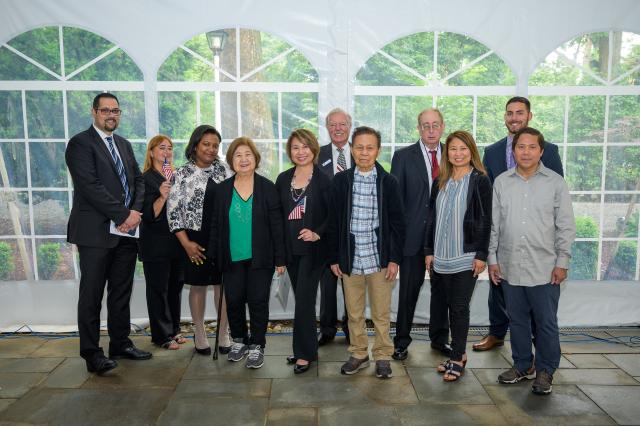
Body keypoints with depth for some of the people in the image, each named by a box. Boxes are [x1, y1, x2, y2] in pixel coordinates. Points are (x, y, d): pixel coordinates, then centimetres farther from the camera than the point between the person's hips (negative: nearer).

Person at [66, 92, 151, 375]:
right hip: (96, 232, -7)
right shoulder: (80, 143, -5)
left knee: (122, 292, 13)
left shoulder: (124, 144, 17)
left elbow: (138, 180, 13)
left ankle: (120, 344, 25)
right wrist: (122, 215, -16)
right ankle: (91, 353, 11)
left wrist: (135, 211, -5)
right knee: (91, 295, 2)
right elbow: (90, 186, -16)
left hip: (126, 231, 7)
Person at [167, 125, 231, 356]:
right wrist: (186, 243, -9)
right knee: (198, 286, 9)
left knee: (222, 285, 7)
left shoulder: (223, 170, 4)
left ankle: (223, 334, 20)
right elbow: (173, 211, -5)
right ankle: (200, 335, 24)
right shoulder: (182, 174, -3)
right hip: (195, 240, -2)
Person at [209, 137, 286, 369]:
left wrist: (280, 259, -5)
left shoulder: (267, 187, -3)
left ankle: (257, 345, 19)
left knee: (258, 301, 3)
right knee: (234, 300, 7)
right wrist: (214, 257, 5)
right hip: (232, 258, 2)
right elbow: (216, 225, 8)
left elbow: (276, 225, -3)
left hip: (260, 258, -2)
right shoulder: (222, 189, 5)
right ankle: (239, 340, 30)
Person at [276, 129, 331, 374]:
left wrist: (317, 233, -19)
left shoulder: (323, 180, -6)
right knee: (302, 299, 13)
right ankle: (305, 348, 25)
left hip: (313, 249, -5)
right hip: (291, 248, 5)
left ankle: (305, 353, 7)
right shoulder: (283, 179, 7)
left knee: (304, 299, -5)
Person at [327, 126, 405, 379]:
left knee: (381, 313, 9)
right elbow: (334, 222, 5)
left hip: (379, 258, -1)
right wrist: (334, 258, 2)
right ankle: (358, 354, 29)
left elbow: (397, 223, 0)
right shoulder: (341, 180, 2)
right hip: (350, 259, 2)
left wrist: (395, 259, -5)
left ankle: (383, 356, 26)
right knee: (354, 312, 13)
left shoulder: (389, 182, -2)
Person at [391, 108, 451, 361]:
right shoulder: (403, 156, -1)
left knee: (441, 288, 13)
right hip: (414, 234, -2)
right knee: (409, 289, 6)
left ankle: (439, 338, 31)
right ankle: (402, 340, 21)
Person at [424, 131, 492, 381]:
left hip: (467, 256, -4)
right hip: (443, 257, 5)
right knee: (452, 306, 10)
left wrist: (481, 255, -11)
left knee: (460, 307, -1)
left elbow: (485, 221, -6)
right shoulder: (440, 182, 10)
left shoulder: (480, 181, -3)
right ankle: (459, 354, 22)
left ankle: (457, 359, 9)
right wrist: (429, 251, 8)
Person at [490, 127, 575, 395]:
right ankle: (522, 365, 30)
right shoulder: (501, 182, 4)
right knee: (517, 320, 14)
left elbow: (566, 226, 0)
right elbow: (493, 224, 7)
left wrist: (562, 262, -4)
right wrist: (492, 258, 4)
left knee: (546, 322, 6)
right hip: (510, 267, 2)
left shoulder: (555, 182, -2)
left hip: (544, 268, -2)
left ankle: (545, 371, 23)